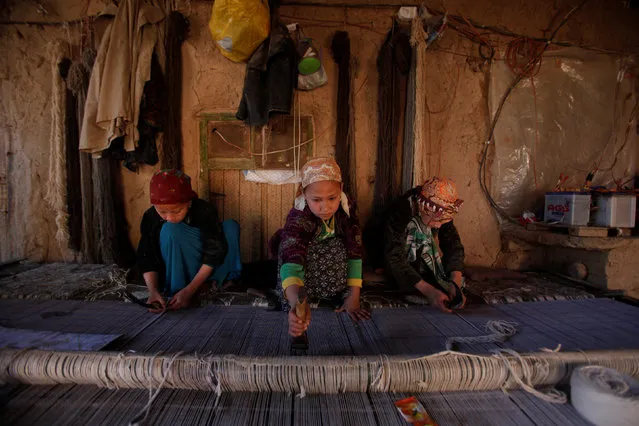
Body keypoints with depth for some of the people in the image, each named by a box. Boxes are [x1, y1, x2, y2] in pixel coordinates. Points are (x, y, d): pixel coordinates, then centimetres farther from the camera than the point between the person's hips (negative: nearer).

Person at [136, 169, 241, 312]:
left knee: (231, 226, -22)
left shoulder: (205, 211, -26)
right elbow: (147, 258, -14)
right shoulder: (151, 217, -19)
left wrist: (189, 290, -32)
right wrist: (153, 290, -31)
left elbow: (214, 253, -26)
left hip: (203, 268, 1)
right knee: (169, 230, -30)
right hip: (175, 267, 0)